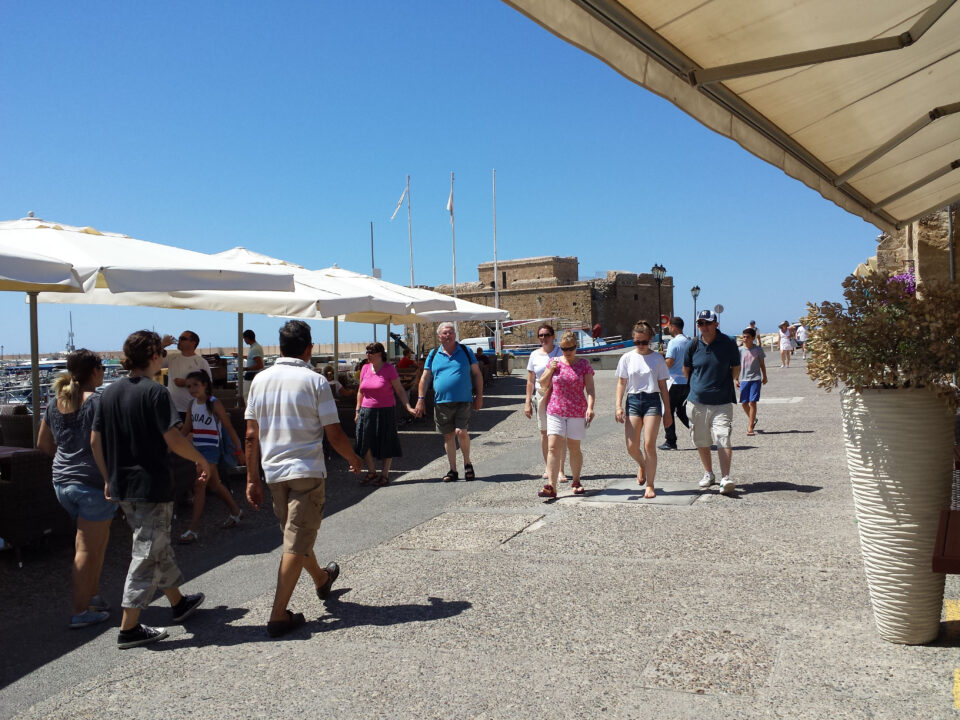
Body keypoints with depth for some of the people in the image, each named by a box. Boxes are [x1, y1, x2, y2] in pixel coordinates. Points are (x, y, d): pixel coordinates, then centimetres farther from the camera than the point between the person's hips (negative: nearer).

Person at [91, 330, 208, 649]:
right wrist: (201, 460, -5)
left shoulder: (110, 392, 6)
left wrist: (109, 478, 18)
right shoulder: (155, 392, -15)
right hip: (151, 485, -8)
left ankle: (178, 602, 36)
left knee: (158, 546, 21)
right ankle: (129, 629, 5)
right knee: (147, 554, 1)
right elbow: (173, 439, -20)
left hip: (122, 487, 8)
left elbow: (95, 441, 9)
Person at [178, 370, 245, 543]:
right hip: (197, 449, 7)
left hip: (210, 449, -7)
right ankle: (235, 511, 36)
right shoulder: (192, 405, 9)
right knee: (214, 485, 16)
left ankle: (193, 529, -10)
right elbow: (186, 429, 16)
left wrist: (239, 449, -4)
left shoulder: (214, 404, -10)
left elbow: (228, 427, -6)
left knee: (199, 485, -13)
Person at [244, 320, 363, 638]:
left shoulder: (261, 379, 2)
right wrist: (354, 459, 8)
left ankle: (321, 579, 46)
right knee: (296, 544, -1)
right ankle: (279, 615, -2)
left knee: (296, 533, 23)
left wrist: (252, 479, 8)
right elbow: (334, 434, -10)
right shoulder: (314, 380, -10)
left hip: (273, 471, 6)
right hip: (306, 471, -6)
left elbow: (251, 435, 2)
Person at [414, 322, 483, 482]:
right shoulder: (433, 355, 10)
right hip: (441, 402, 2)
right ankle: (453, 470, 18)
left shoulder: (465, 352, 7)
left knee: (461, 432, -15)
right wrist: (421, 400, 5)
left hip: (462, 401, -2)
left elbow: (477, 374, 10)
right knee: (448, 436, 7)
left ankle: (467, 463, 9)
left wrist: (479, 396, 4)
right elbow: (425, 378, 12)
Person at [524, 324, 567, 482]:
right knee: (544, 433, 8)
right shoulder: (535, 355, 7)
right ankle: (548, 468, 20)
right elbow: (530, 381, 9)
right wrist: (528, 402, 5)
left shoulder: (560, 353, 1)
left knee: (560, 433, -5)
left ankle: (560, 470, -1)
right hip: (540, 396, 3)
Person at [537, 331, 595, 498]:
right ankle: (551, 486, -12)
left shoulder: (584, 364, 1)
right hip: (555, 411, 1)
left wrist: (590, 407, -17)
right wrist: (551, 369, -6)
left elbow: (590, 389, -2)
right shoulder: (554, 362, 7)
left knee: (574, 448, 9)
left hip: (577, 412, -1)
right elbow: (543, 385, 10)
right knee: (552, 448, -10)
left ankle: (576, 481, 27)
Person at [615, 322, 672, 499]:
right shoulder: (627, 358, 5)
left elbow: (663, 387, 7)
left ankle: (650, 486, 5)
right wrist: (618, 406, -3)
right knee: (631, 447, -4)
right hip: (633, 400, 1)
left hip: (652, 401, -1)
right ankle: (642, 465, 32)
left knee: (649, 445, -8)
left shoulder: (657, 359, 4)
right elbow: (621, 383, 7)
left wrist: (667, 411, 6)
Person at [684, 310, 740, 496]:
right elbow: (686, 369, 16)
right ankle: (708, 474, 28)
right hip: (697, 402, 3)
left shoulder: (728, 343, -5)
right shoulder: (693, 346, 1)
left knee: (723, 439, -14)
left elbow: (736, 368, 9)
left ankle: (725, 479, -14)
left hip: (722, 402, -3)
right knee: (701, 441, 11)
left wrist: (724, 384, 9)